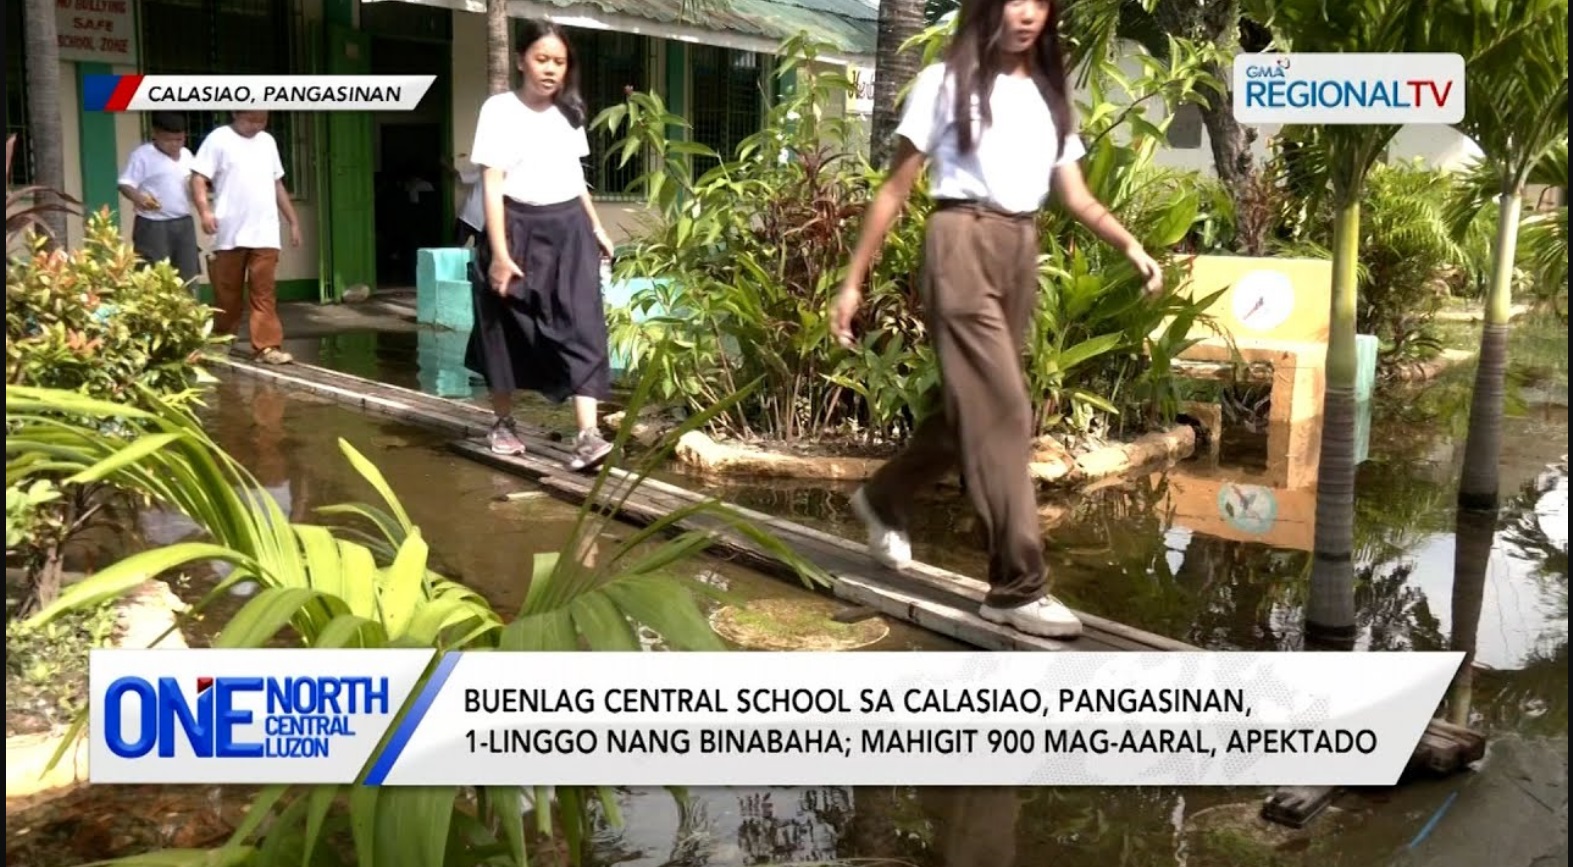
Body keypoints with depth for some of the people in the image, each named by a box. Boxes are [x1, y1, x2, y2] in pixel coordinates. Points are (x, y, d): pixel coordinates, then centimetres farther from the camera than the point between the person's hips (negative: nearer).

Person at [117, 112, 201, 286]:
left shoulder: (186, 155, 13)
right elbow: (125, 184, -12)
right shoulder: (142, 155, -7)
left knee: (188, 276, 8)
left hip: (184, 223, 6)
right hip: (153, 226, -6)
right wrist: (139, 198, -32)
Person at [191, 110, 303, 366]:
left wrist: (293, 220, 20)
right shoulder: (219, 139, -1)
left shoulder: (268, 141, 16)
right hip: (230, 234, -3)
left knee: (264, 291, -3)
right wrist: (204, 210, -23)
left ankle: (267, 346, -7)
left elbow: (277, 184, 23)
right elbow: (198, 178, -7)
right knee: (228, 292, 6)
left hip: (265, 233, 3)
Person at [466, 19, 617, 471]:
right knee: (508, 332, 8)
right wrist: (499, 252, -18)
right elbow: (492, 184, -12)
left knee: (581, 329, -9)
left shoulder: (569, 113, 10)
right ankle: (503, 422, 27)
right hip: (519, 228, -3)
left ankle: (587, 434, -16)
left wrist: (597, 228, 19)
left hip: (568, 229, 4)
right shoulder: (500, 109, -7)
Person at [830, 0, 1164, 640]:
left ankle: (883, 500, 36)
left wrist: (1130, 245, -9)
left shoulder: (1048, 95, 17)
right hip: (963, 245, -6)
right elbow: (896, 188, 1)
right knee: (1002, 412, -12)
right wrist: (854, 279, -3)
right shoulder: (947, 82, 2)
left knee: (975, 406, 12)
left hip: (1022, 254, 7)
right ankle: (1018, 587, -9)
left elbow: (1076, 196, 9)